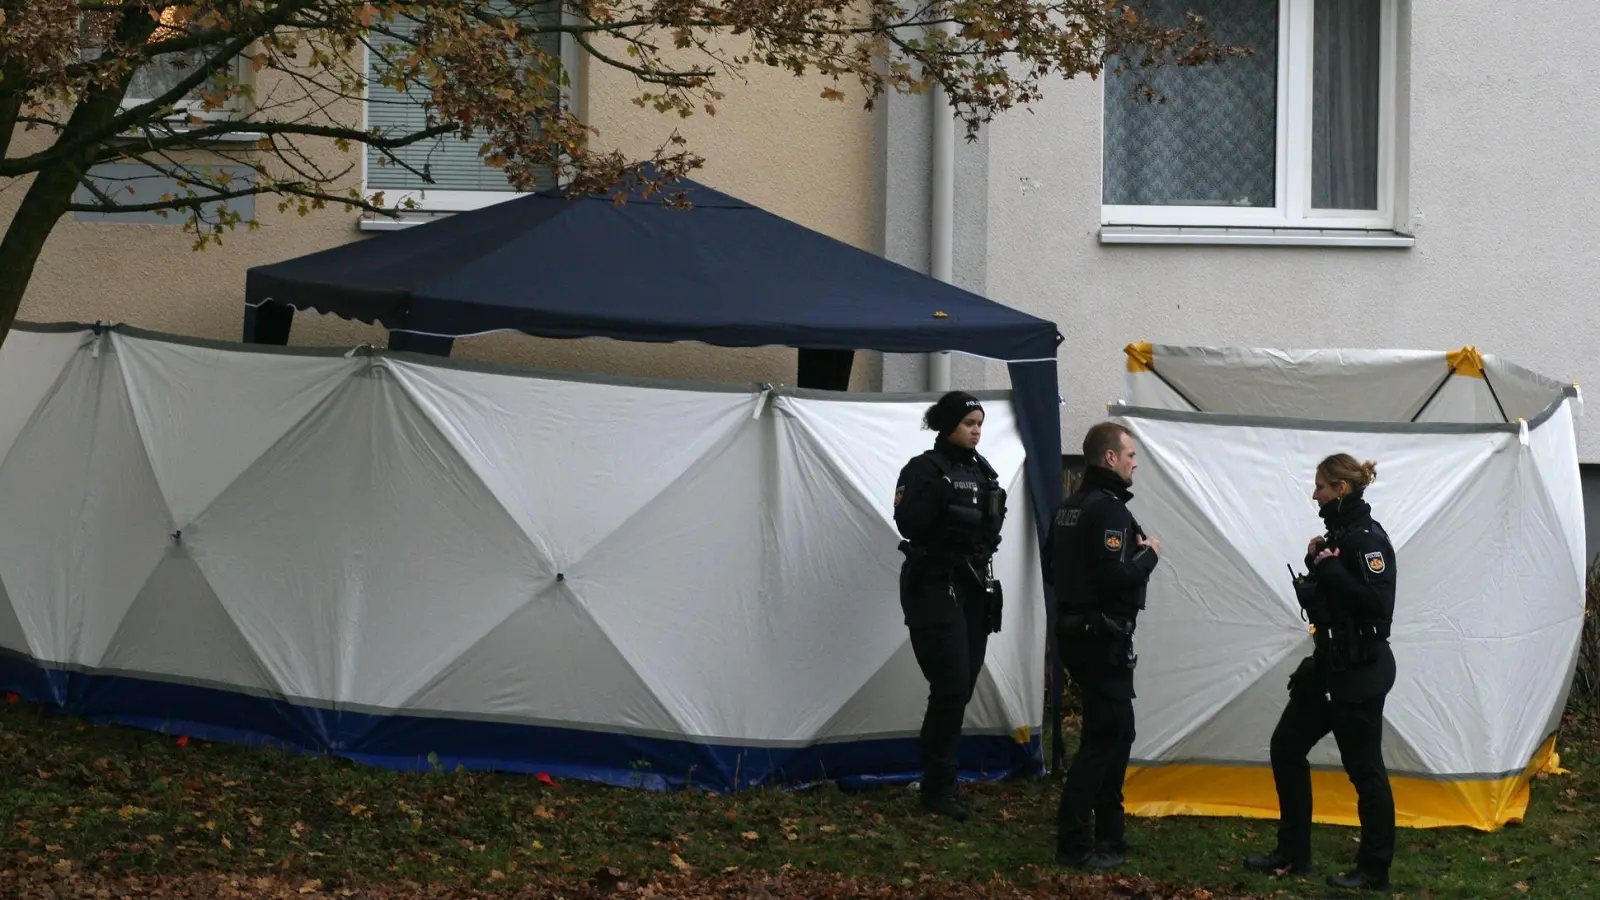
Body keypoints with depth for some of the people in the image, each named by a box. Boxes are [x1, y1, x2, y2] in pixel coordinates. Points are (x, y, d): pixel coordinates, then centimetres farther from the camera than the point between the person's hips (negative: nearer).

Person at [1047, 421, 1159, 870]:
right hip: (1103, 639, -10)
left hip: (1075, 632, 10)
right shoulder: (1108, 508, -17)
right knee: (1103, 737, -6)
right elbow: (1116, 577, -26)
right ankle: (1073, 844, -6)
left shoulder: (1068, 507, 13)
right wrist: (1149, 553, -10)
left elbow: (1052, 571, 18)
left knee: (1116, 731, 18)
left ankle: (1108, 835, 23)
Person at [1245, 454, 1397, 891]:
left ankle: (1374, 870, 8)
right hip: (1328, 665, 10)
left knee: (1364, 767, -2)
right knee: (1286, 747, 13)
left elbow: (1377, 604, -25)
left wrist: (1331, 570, -22)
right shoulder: (1339, 533, 12)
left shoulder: (1368, 538, -16)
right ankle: (1293, 854, 21)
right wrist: (1315, 565, 2)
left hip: (1360, 671, -10)